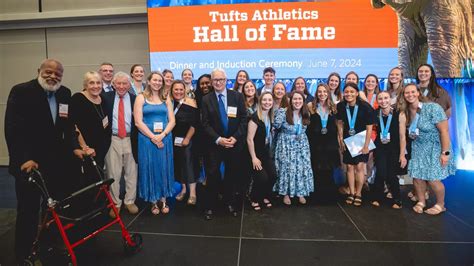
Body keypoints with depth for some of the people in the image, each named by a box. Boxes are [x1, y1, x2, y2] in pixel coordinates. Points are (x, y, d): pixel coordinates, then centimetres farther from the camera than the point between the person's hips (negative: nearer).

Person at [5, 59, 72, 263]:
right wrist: (23, 159, -23)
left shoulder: (65, 94, 6)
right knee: (28, 210, 6)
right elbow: (12, 128, -16)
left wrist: (73, 148, 0)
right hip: (28, 163, -4)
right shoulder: (21, 91, -9)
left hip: (57, 162, 5)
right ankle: (24, 254, 23)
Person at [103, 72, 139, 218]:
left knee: (131, 172, 9)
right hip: (112, 139, 0)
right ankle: (115, 204, 21)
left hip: (130, 139, 1)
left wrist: (137, 138, -7)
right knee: (113, 173, 6)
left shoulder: (135, 99, 2)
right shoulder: (106, 97, 2)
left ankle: (130, 201, 24)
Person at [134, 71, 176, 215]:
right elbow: (138, 122, -7)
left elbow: (172, 121, 2)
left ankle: (163, 200, 20)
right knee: (150, 168, 4)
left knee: (164, 168, 7)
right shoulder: (141, 98, 1)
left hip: (165, 139, 3)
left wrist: (162, 135, -14)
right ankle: (154, 201, 17)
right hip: (147, 139, -2)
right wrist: (153, 137, -16)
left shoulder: (166, 99, 9)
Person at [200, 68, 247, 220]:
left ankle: (230, 203, 29)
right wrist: (218, 139, -15)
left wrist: (235, 137, -12)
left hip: (234, 142, 1)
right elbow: (205, 124, -4)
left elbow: (243, 119, -2)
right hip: (215, 143, -1)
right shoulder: (206, 99, 0)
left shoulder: (237, 96, 0)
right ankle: (209, 206, 14)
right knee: (212, 175, -1)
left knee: (232, 174, 12)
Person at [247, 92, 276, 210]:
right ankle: (253, 199, 14)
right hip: (256, 153, -6)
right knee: (262, 177, -13)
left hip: (266, 152, 6)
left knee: (273, 175, -8)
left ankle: (265, 197, 19)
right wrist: (254, 158, -18)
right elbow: (249, 139, -19)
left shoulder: (270, 117, 4)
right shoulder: (255, 117, -17)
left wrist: (270, 151, 6)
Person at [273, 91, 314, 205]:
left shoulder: (306, 114, 3)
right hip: (286, 144, -4)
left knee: (302, 168, 5)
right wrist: (281, 112, -25)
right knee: (287, 168, 0)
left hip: (301, 144, 4)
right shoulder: (283, 112, -11)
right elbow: (276, 126, -21)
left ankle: (301, 193, 21)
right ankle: (286, 194, 15)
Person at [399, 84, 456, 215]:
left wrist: (445, 153, -21)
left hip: (435, 147, -5)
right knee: (417, 176, 3)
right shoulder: (405, 112, -3)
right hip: (418, 147, 5)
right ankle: (421, 201, 27)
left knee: (432, 179, -3)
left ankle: (440, 205, 22)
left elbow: (444, 130, -20)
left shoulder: (433, 108, -19)